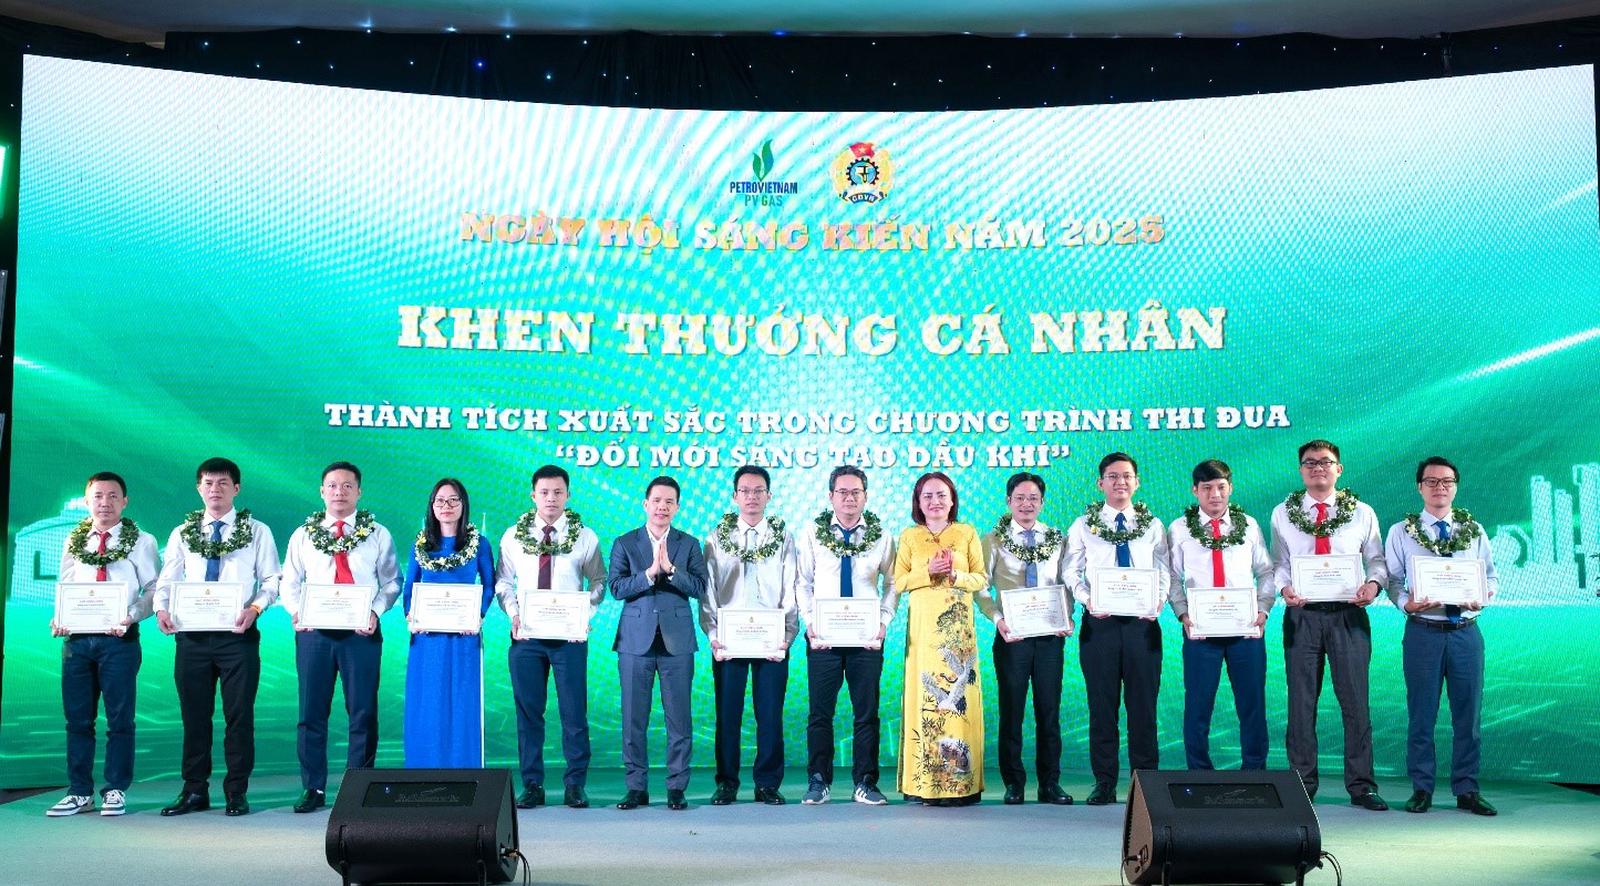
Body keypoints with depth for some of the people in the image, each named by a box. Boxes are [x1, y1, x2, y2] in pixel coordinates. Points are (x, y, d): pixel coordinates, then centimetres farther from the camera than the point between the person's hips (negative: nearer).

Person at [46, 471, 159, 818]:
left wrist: (131, 616, -18)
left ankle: (116, 791, 11)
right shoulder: (74, 541, 14)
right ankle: (79, 792, 17)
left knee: (120, 718, 1)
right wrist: (59, 618, -2)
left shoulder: (141, 541, 3)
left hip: (119, 638, -4)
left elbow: (153, 588, -2)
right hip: (77, 638, 4)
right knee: (77, 719, 8)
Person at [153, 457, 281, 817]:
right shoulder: (182, 533, 12)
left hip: (238, 634, -2)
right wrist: (162, 608, -11)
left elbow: (271, 580, 0)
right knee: (194, 715, 7)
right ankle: (194, 791, 16)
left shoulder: (256, 531, 5)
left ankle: (236, 792, 10)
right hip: (192, 635, 3)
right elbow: (167, 579, 9)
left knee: (239, 714, 0)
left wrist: (255, 607, -19)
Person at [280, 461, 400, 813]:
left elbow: (391, 581, 6)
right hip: (313, 632, 2)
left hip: (362, 632, -1)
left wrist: (376, 611, -11)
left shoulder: (378, 535, 6)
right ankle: (313, 789, 13)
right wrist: (296, 611, -6)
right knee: (311, 713, 4)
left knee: (363, 713, 1)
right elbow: (289, 582, 13)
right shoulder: (303, 535, 11)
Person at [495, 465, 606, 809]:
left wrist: (585, 615, -9)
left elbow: (598, 582, 6)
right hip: (525, 637, 2)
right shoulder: (513, 536, 7)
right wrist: (513, 613, -6)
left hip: (569, 636, -2)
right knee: (528, 712, 5)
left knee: (574, 712, 0)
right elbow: (503, 582, 11)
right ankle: (532, 785, 13)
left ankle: (575, 785, 9)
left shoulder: (585, 537, 3)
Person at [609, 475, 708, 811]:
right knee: (633, 719, 2)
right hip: (636, 640, 0)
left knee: (679, 719, 1)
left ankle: (676, 787, 9)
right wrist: (650, 573, -17)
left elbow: (699, 587, -3)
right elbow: (616, 587, -4)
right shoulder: (624, 544, 7)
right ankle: (636, 787, 12)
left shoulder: (689, 545, 9)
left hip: (677, 641, 0)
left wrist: (670, 569, -15)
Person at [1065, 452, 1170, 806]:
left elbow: (1163, 572, 6)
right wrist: (1087, 600, -14)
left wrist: (1157, 600, -13)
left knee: (1143, 704, 3)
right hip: (1099, 620, 0)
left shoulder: (1152, 526, 10)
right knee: (1102, 704, 3)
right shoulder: (1084, 525, 7)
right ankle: (1104, 783, 10)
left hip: (1142, 621, 1)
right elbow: (1071, 572, 3)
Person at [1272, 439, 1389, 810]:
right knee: (1301, 702, 4)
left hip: (1348, 613, 0)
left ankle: (1361, 786, 10)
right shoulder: (1283, 513, 9)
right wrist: (1284, 587, -13)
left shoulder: (1362, 513, 8)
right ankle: (1302, 784, 13)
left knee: (1355, 702, 1)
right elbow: (1278, 562, 7)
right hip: (1302, 613, 0)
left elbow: (1377, 559, 6)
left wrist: (1373, 583, -15)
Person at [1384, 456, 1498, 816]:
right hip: (1423, 631, -2)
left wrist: (1482, 597, -10)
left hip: (1466, 631, 2)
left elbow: (1491, 576, 10)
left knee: (1468, 713, 6)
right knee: (1421, 714, 3)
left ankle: (1466, 790, 16)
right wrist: (1406, 603, -16)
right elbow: (1392, 579, 3)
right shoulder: (1401, 532, 4)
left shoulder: (1473, 530, 9)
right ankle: (1422, 789, 13)